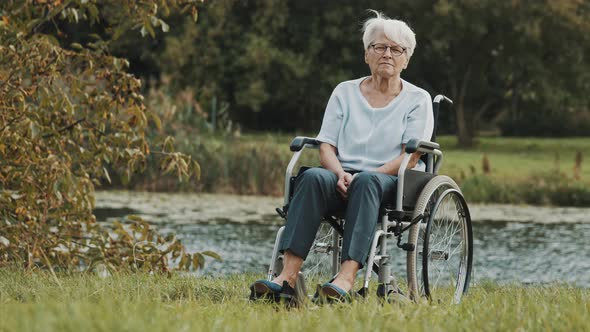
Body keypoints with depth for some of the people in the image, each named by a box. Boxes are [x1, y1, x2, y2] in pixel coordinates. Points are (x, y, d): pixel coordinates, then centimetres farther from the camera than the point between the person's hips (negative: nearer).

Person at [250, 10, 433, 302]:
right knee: (313, 177, -33)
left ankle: (347, 278, -56)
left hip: (394, 183, -2)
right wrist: (341, 174, -14)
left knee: (367, 181, -39)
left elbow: (410, 158, -3)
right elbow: (326, 147, 9)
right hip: (344, 178, 2)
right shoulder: (345, 92, 17)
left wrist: (362, 176, -17)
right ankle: (287, 276, -47)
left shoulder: (417, 100, 9)